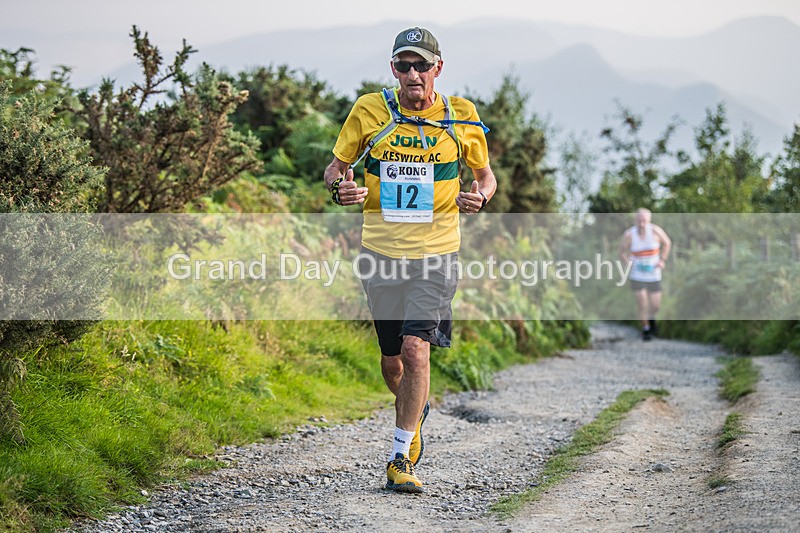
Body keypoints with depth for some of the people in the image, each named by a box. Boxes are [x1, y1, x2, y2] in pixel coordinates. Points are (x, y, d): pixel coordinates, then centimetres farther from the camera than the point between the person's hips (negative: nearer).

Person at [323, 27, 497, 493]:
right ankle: (415, 409, 45)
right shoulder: (369, 112, -2)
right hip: (381, 253, 2)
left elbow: (486, 174, 12)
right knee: (392, 362, 10)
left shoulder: (461, 117, -1)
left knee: (416, 350, -17)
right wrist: (340, 188, -13)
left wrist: (481, 197, -11)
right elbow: (337, 166, 10)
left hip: (436, 254, -2)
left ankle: (401, 459, -6)